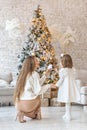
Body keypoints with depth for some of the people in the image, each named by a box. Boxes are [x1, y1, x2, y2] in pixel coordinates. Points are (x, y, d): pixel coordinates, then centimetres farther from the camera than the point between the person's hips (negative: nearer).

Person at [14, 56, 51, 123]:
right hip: (28, 102, -7)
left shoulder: (23, 73, 12)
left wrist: (45, 75, 22)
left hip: (19, 103, 7)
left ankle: (22, 111, 9)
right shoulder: (35, 74, -10)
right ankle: (23, 113, 2)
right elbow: (38, 91, -14)